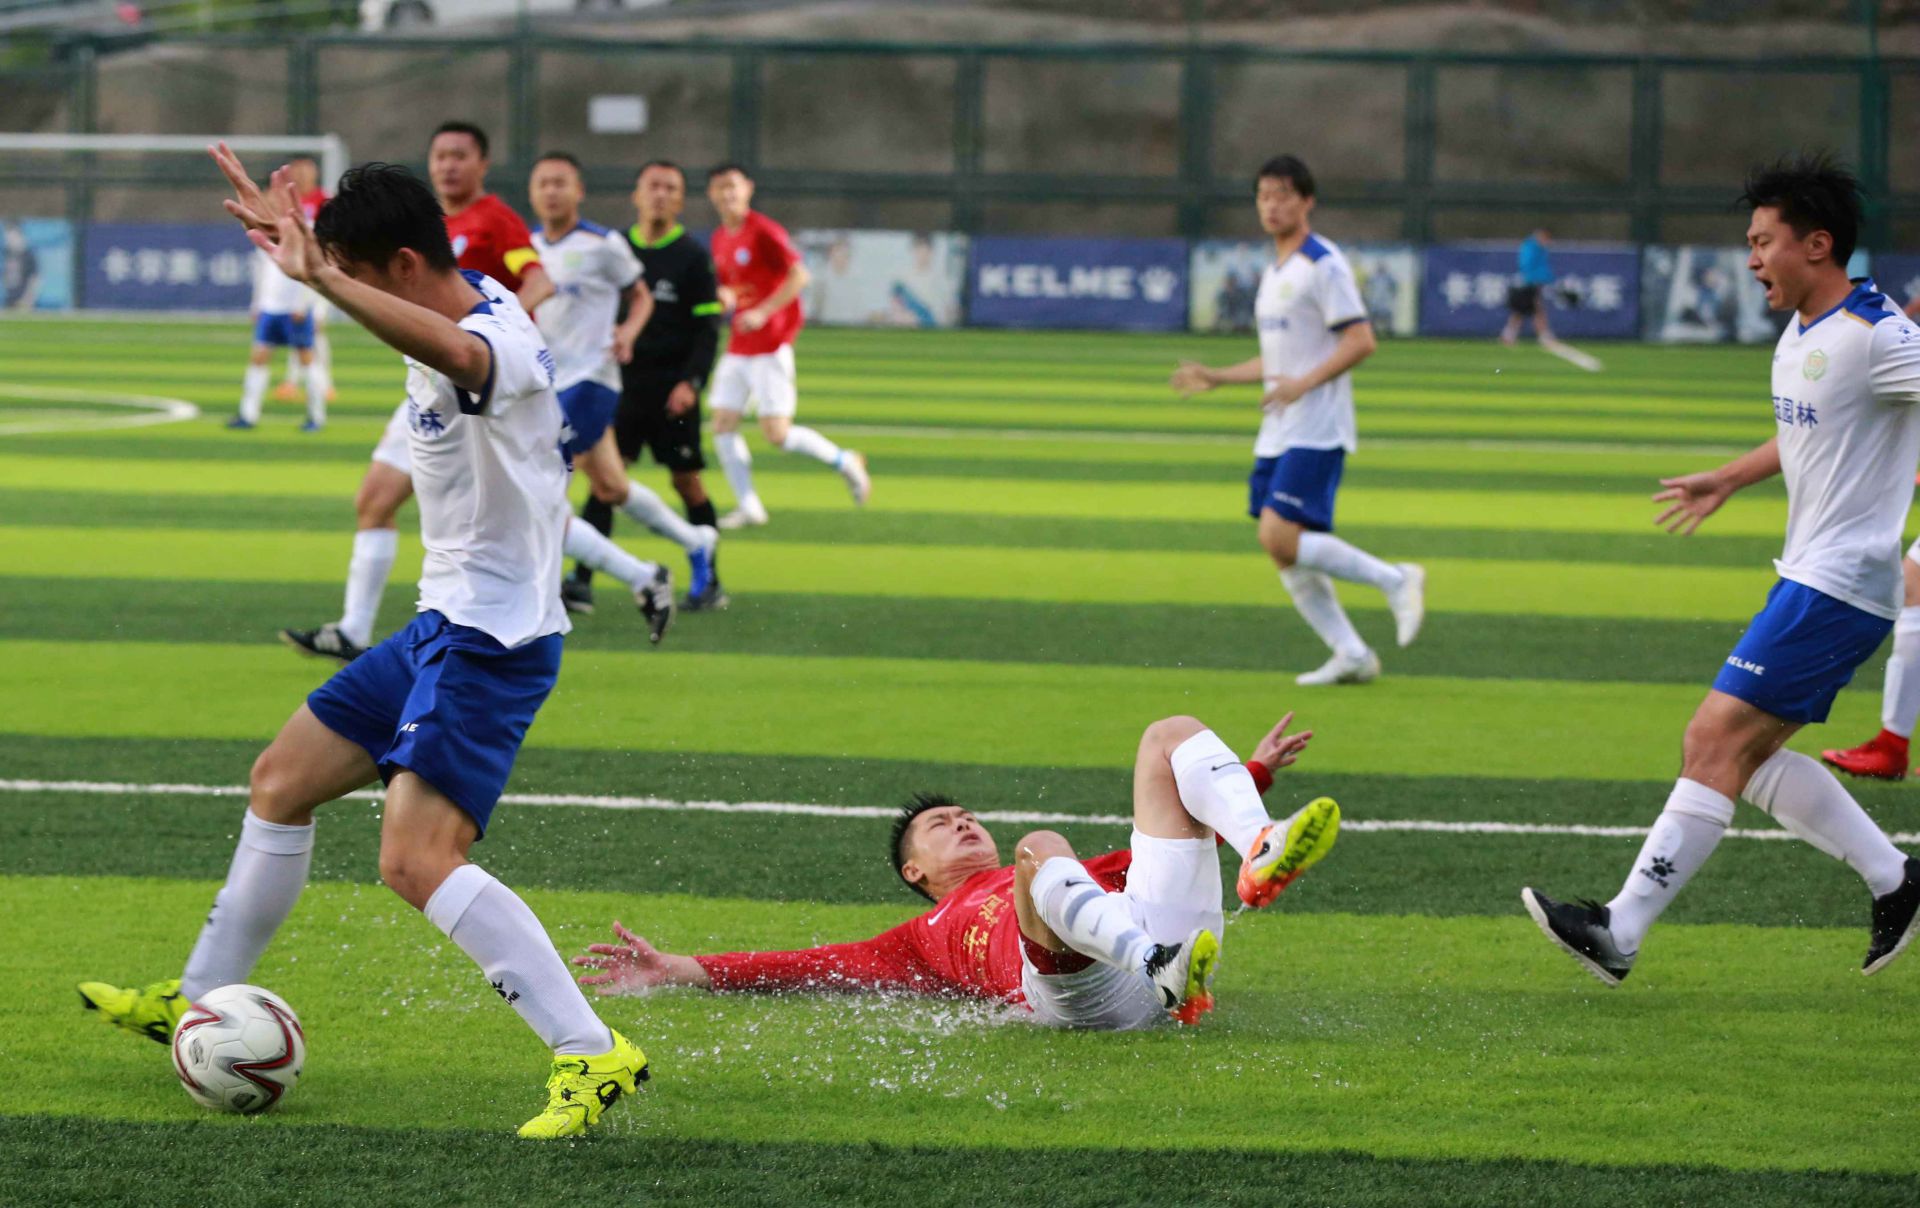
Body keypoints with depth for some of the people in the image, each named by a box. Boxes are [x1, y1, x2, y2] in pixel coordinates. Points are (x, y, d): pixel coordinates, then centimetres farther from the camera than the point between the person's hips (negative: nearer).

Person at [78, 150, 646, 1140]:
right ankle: (197, 1002, 36)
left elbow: (451, 352, -52)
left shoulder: (497, 336, -25)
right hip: (441, 624, 11)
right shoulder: (453, 310, 6)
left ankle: (592, 1056, -25)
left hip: (495, 640, -11)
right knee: (282, 781, 21)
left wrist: (318, 276, -60)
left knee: (417, 861, -24)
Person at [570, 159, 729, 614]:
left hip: (671, 388, -3)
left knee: (686, 480, 2)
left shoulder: (693, 257, -2)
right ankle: (581, 582, -9)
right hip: (622, 383, 3)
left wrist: (691, 382, -16)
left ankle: (708, 582, 14)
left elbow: (707, 329, -4)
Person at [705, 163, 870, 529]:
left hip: (770, 345, -8)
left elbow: (799, 275, -18)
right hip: (738, 347, 8)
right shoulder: (720, 240, 12)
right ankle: (748, 506, 8)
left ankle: (844, 461, 10)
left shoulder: (763, 231, -12)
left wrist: (762, 312, -25)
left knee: (776, 432, -11)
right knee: (722, 424, 0)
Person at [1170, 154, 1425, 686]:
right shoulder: (1274, 273, 18)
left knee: (1281, 537, -18)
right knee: (1281, 550, 2)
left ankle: (1395, 580, -5)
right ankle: (1351, 654, 7)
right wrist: (1214, 378, 20)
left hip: (1316, 432, -9)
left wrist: (1303, 383, -24)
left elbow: (1361, 341, -17)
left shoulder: (1323, 265, -9)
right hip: (1277, 435, 9)